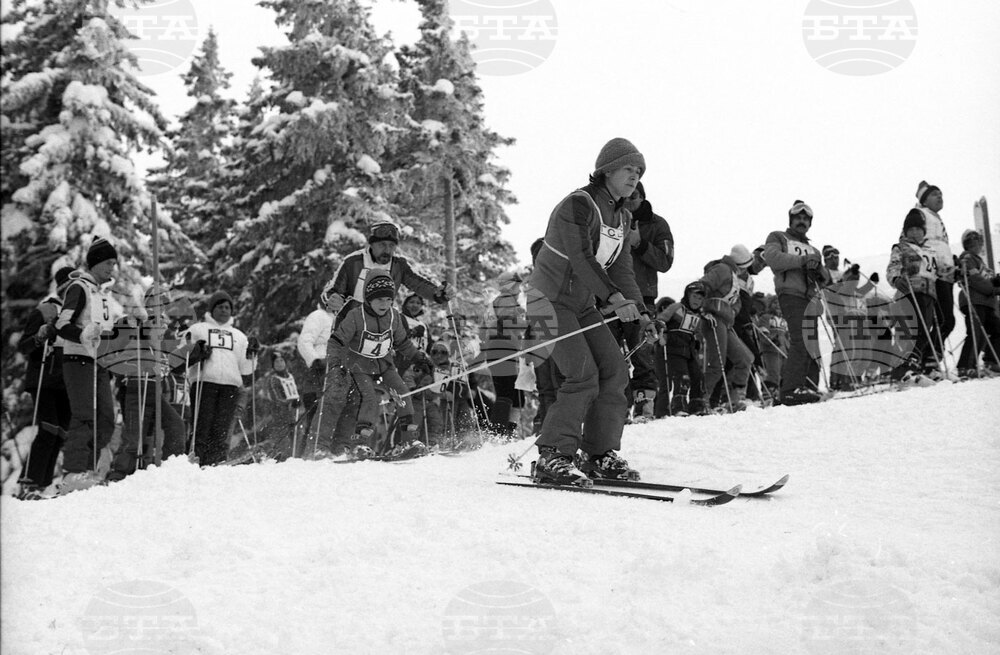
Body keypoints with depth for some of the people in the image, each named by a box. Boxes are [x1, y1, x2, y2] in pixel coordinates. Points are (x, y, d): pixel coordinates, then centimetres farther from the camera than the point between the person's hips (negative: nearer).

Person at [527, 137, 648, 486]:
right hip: (551, 299, -9)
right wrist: (614, 297, -39)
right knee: (583, 375, -19)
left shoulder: (621, 217, 12)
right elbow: (581, 257, -29)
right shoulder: (578, 205, -17)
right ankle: (552, 457, -14)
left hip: (584, 304, 9)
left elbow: (622, 269, 7)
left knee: (615, 371, 0)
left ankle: (600, 454, 8)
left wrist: (639, 310, -9)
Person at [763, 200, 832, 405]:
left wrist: (819, 269, -1)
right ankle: (791, 389, -28)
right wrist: (802, 260, -12)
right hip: (790, 294, -7)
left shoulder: (812, 250, 32)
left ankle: (810, 387, 1)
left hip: (810, 296, 7)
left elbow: (825, 280, 22)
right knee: (801, 341, -22)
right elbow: (772, 257, -6)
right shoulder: (778, 238, 16)